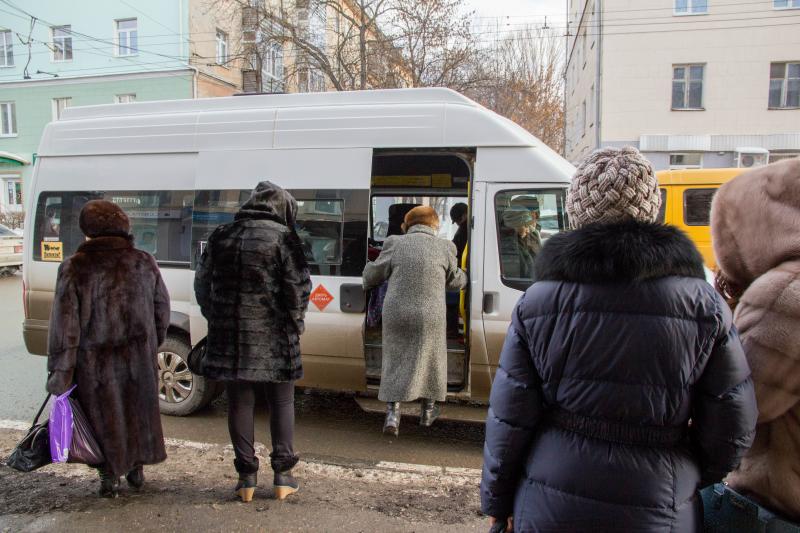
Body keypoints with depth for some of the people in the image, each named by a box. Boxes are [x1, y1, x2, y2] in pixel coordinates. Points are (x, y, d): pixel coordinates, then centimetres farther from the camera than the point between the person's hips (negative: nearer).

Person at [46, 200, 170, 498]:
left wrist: (60, 373, -7)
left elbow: (64, 325, -12)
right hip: (139, 358, 3)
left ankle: (110, 478, 26)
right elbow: (162, 311, 5)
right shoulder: (145, 263, -2)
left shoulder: (74, 268, -11)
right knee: (138, 412, 20)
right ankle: (136, 470, 34)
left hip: (96, 363, -3)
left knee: (104, 417, 14)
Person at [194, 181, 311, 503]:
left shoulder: (221, 236, 9)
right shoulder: (282, 236, -7)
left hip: (230, 335, 4)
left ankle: (247, 478, 17)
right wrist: (295, 323, 4)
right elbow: (298, 286, -10)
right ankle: (282, 475, 15)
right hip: (273, 336, -3)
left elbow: (202, 284, 13)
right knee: (281, 402, 11)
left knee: (240, 403, 11)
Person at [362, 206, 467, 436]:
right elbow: (455, 281, 12)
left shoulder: (395, 244, -1)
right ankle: (428, 411, 32)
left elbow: (371, 275, 6)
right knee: (430, 360, 19)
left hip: (396, 314, 0)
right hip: (430, 316, 0)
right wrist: (463, 276, 35)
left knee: (395, 360, 13)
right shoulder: (444, 247, -1)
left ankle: (392, 414, 5)